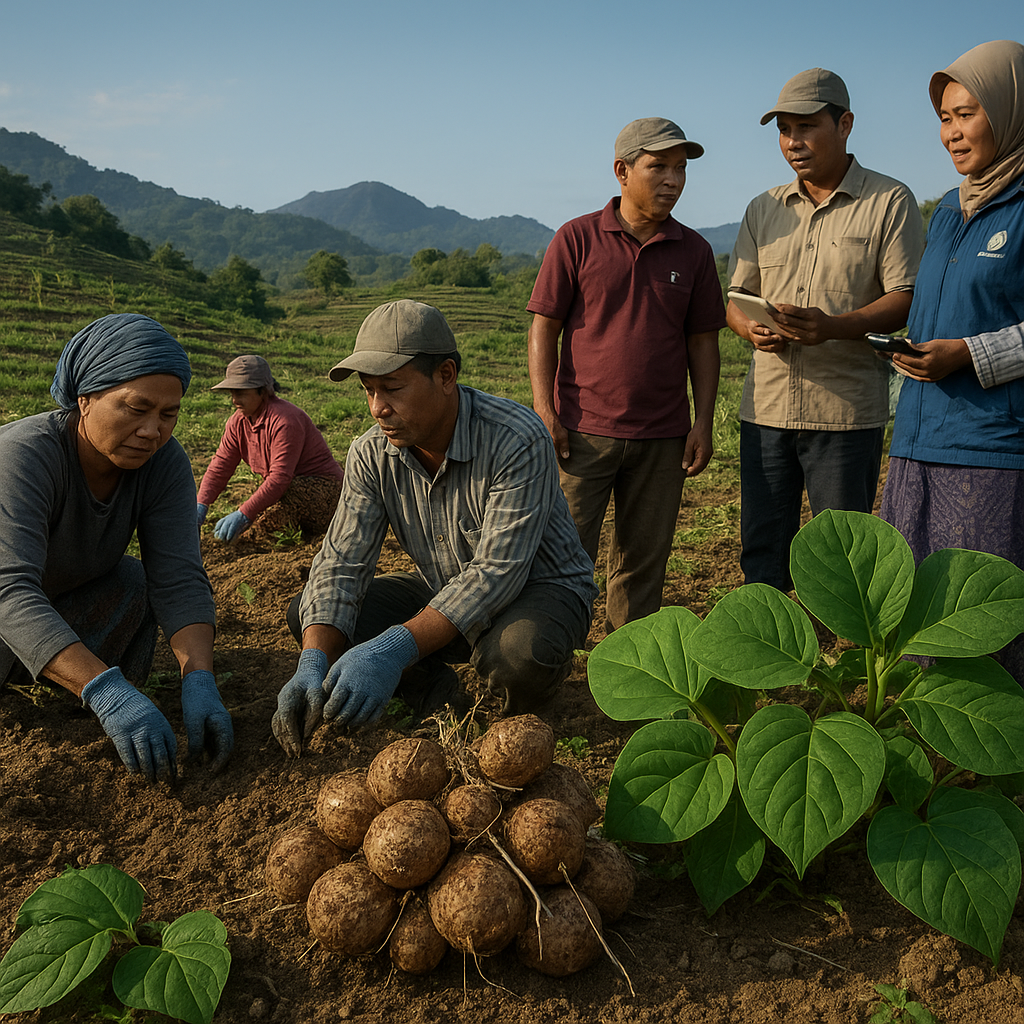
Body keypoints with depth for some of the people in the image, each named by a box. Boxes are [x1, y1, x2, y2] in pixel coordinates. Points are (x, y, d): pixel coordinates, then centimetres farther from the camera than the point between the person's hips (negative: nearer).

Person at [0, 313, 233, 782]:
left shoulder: (164, 462, -19)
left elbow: (179, 580, -26)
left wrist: (199, 682, -43)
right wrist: (106, 693, -55)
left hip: (70, 597, 4)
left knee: (133, 581, -22)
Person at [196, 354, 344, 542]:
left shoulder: (285, 420, -25)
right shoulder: (238, 422, 1)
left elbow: (280, 477, -33)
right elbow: (220, 466, -2)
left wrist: (244, 514, -38)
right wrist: (201, 505, -19)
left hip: (322, 487, -9)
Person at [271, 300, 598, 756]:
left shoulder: (517, 440, -29)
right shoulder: (371, 454, -11)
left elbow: (497, 572, -34)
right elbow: (341, 564, -13)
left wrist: (396, 647, -43)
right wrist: (314, 664, -31)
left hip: (539, 588, -4)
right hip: (442, 591, 5)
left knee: (518, 652, -40)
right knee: (307, 613, -11)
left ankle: (524, 707, -2)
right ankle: (429, 684, 5)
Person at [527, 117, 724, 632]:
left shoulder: (693, 251, 9)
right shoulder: (577, 238, 0)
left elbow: (702, 342, 12)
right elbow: (543, 328, 0)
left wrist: (703, 422, 4)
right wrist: (545, 412, -9)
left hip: (662, 438, 3)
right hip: (582, 432, -3)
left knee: (643, 565, 10)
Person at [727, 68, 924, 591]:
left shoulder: (889, 201, 1)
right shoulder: (763, 209, 15)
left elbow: (908, 298, -6)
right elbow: (736, 297, 14)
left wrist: (832, 326, -23)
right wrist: (752, 329, -10)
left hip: (846, 410, -4)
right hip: (766, 406, 4)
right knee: (760, 549, 9)